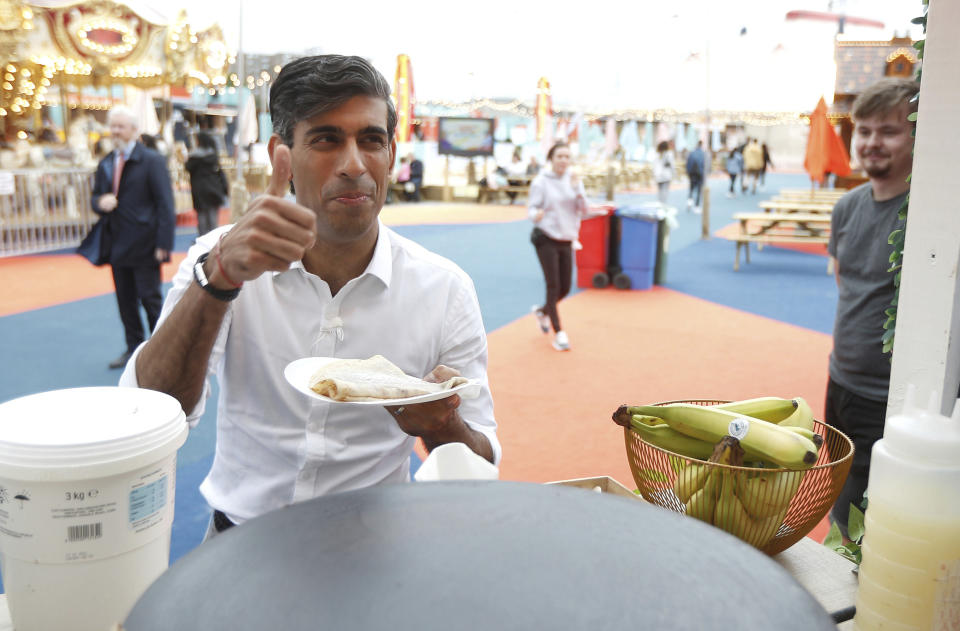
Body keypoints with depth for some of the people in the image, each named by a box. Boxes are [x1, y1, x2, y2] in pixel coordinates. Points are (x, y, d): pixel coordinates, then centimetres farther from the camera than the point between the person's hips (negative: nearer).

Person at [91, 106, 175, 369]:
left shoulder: (152, 160, -6)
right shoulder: (105, 164, 13)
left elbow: (165, 204, -10)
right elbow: (96, 196, 20)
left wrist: (163, 244, -16)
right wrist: (99, 202, -7)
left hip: (144, 246, -6)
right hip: (118, 246, 6)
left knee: (150, 298, -1)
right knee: (125, 301, 11)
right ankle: (134, 348, 23)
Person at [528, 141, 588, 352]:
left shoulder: (574, 179, 4)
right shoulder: (541, 182, -8)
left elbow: (583, 210, 2)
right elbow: (532, 207, -7)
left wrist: (577, 191, -15)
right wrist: (536, 215, -30)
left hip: (566, 240, 5)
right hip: (546, 239, -5)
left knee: (565, 288, 8)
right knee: (553, 286, -6)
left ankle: (542, 311, 38)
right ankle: (558, 333, 6)